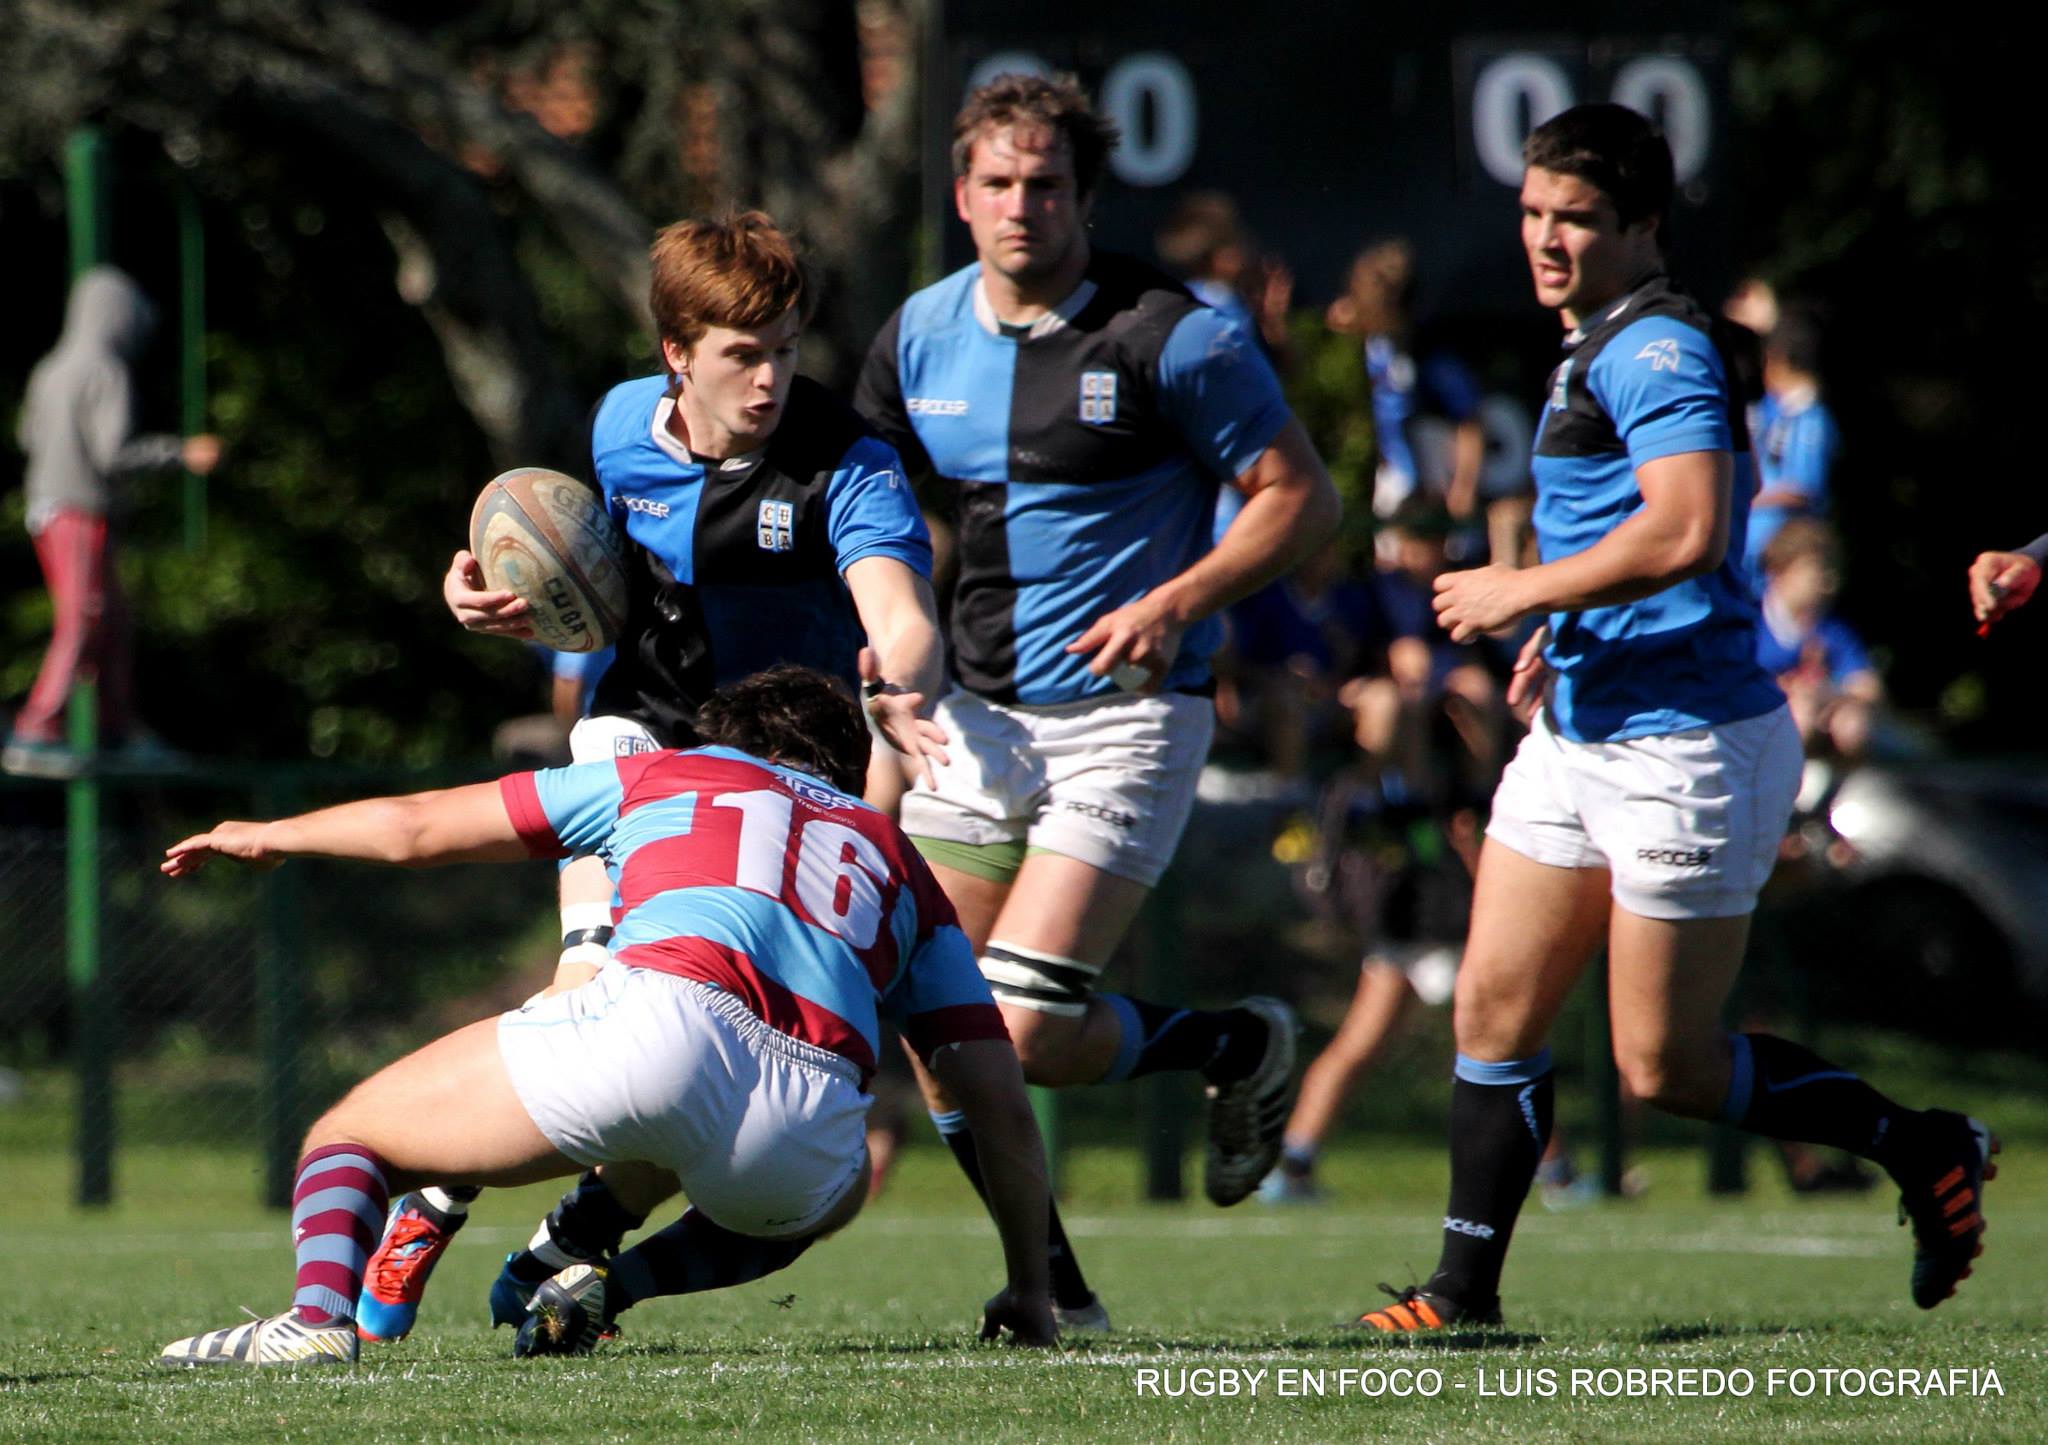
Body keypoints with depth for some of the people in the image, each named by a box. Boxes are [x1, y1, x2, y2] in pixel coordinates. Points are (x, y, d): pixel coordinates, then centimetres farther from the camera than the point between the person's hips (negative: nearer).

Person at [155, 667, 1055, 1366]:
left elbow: (414, 828, 35)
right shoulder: (901, 862, 34)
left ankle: (320, 1319, -15)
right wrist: (1029, 1289, 37)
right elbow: (1000, 1098, 28)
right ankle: (612, 1288, 9)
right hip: (809, 1136, 2)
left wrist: (270, 836, 53)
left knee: (348, 1136, 18)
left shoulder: (665, 775, 30)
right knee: (819, 1197, 40)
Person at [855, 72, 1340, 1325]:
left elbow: (1301, 496, -7)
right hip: (976, 715, 6)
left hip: (1125, 715, -6)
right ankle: (1052, 1285, 16)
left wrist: (1178, 602, -20)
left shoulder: (1171, 335, -11)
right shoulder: (919, 336, 5)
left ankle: (1239, 1047, 15)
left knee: (1024, 1029, -14)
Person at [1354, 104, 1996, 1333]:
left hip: (1684, 749, -10)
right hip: (1579, 738, 10)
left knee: (1667, 1070, -3)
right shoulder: (1597, 353, 16)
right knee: (1493, 1012, 5)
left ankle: (1925, 1150, 13)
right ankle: (1465, 1296, 9)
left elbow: (1687, 531, -31)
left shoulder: (1656, 349, -16)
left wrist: (1525, 592, -21)